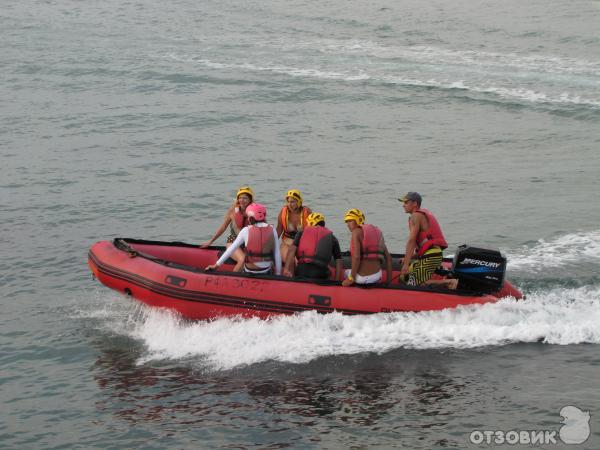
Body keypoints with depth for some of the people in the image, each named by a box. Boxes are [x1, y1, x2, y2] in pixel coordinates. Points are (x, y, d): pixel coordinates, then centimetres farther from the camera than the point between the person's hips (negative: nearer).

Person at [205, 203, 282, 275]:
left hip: (250, 272, -2)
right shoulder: (271, 230, -2)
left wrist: (216, 265, 6)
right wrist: (278, 274, 7)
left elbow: (231, 249, -2)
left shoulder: (246, 231, -7)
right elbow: (277, 254, -1)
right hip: (267, 272, 2)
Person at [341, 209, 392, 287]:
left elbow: (356, 257, -18)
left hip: (361, 277, -6)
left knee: (345, 273, 28)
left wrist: (351, 279, -12)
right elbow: (388, 258, 13)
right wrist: (389, 281, 17)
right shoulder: (377, 233, 15)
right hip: (377, 276, 6)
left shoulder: (356, 232, -5)